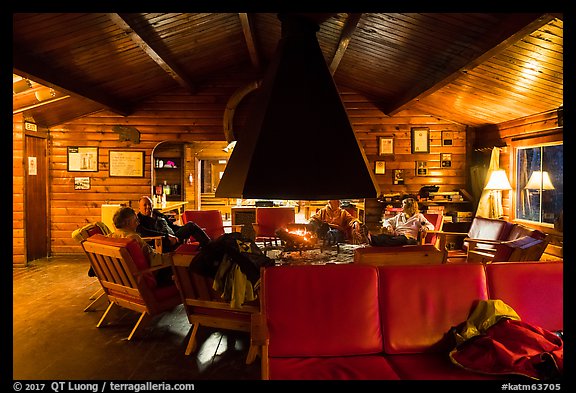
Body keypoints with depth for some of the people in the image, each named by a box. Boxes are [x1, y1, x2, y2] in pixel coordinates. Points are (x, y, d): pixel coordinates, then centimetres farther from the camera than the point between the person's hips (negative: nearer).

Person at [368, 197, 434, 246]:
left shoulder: (418, 216, 19)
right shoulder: (399, 216, 31)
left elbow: (431, 226, 14)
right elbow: (387, 221, 28)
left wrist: (426, 228, -12)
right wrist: (388, 226, 2)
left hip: (409, 238, -5)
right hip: (396, 236, 5)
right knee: (384, 236, -31)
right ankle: (372, 239, -67)